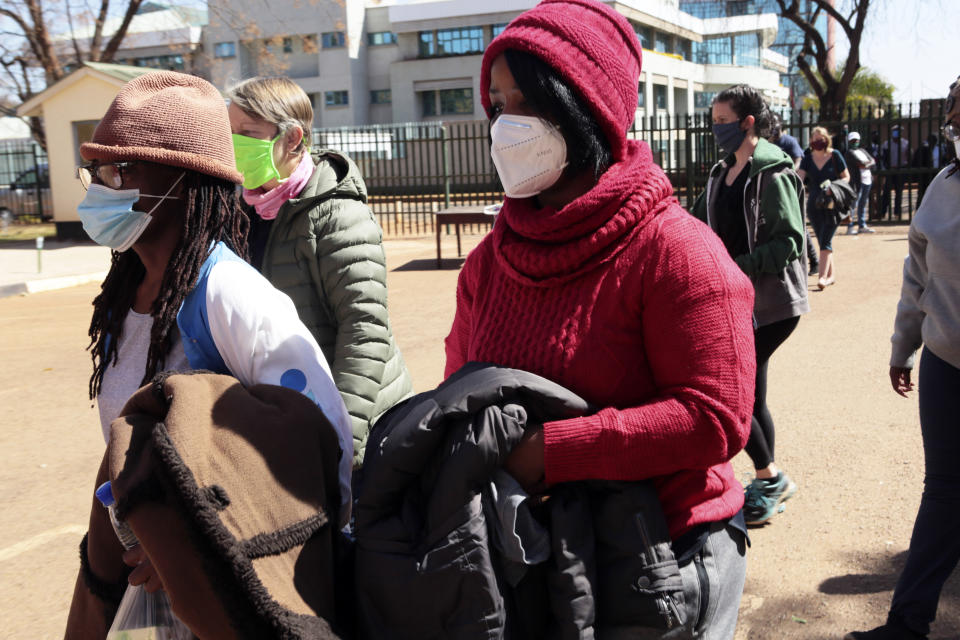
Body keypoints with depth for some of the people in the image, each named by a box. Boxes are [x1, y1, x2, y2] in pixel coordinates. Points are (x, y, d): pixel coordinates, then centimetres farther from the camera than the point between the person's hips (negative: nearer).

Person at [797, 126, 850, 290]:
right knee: (822, 240, 10)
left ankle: (823, 276, -14)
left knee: (826, 240, -12)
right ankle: (830, 275, 21)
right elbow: (799, 177, -4)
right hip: (814, 203, 4)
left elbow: (846, 177, 3)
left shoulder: (835, 155, -3)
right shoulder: (808, 157, 4)